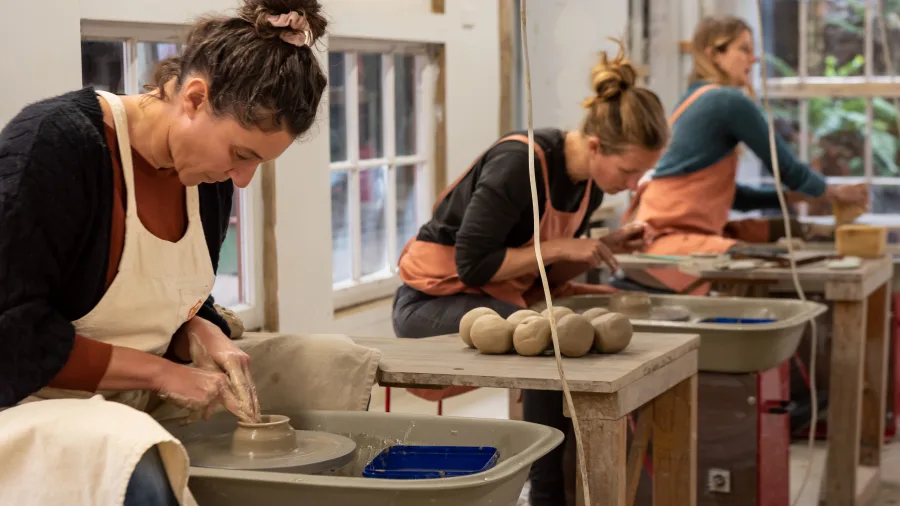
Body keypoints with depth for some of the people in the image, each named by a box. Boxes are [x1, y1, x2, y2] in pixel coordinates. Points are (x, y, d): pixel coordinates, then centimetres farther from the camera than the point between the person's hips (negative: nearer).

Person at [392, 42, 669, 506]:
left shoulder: (590, 182, 0)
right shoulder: (521, 162, -24)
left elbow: (539, 273, 8)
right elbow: (472, 264, -24)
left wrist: (604, 247, -6)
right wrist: (557, 247, -23)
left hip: (497, 300, 8)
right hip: (434, 300, -7)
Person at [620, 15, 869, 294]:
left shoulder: (695, 99, 18)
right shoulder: (729, 101, -10)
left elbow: (726, 193, 23)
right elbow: (787, 168, -3)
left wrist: (791, 197, 19)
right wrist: (835, 193, 15)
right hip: (666, 239, -10)